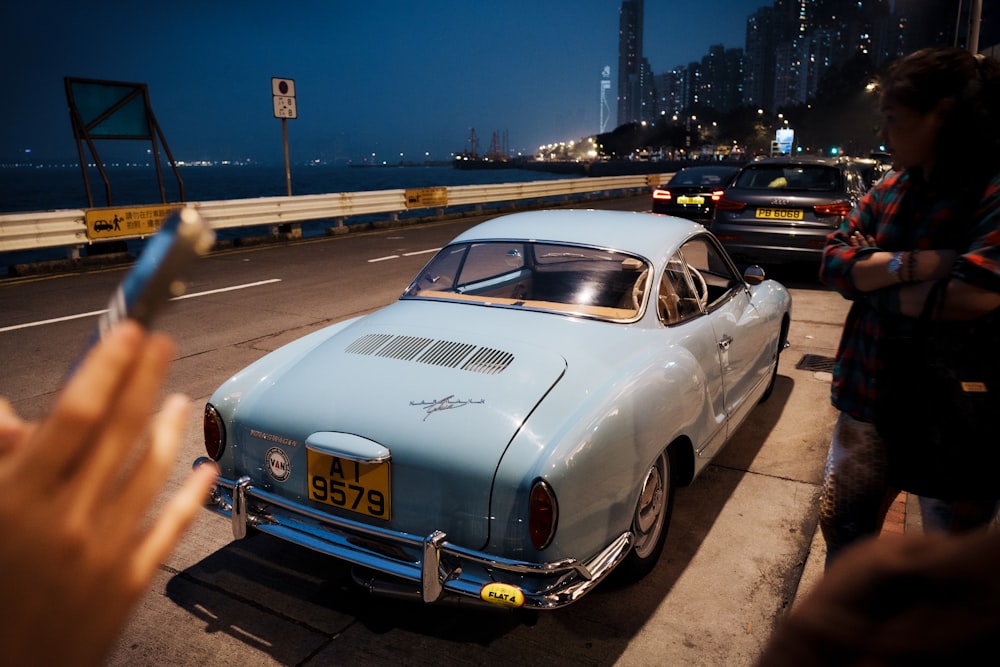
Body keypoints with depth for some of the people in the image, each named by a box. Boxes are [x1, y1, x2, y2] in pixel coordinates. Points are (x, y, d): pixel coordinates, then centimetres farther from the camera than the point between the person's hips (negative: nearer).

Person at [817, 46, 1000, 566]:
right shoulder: (889, 189, 3)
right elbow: (833, 262, -6)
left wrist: (872, 276, -15)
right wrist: (922, 263, -22)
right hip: (869, 400, 6)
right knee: (843, 524, 20)